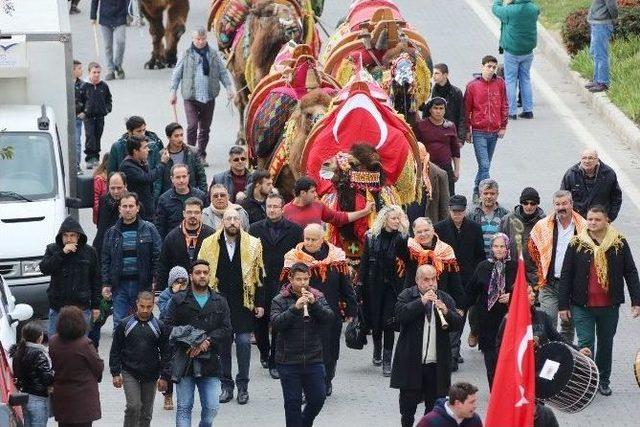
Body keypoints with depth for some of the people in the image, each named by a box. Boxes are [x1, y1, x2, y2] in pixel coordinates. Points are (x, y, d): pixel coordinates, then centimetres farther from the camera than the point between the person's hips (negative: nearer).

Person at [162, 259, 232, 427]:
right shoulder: (178, 300, 4)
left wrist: (207, 341, -13)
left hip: (210, 362, 2)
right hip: (184, 361, -2)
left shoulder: (220, 302, 11)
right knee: (184, 407, 0)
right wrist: (189, 343, -15)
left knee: (211, 408, -2)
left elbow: (226, 330, 3)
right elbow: (167, 326, -4)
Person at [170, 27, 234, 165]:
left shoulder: (213, 54, 7)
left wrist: (229, 87, -3)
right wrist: (173, 91, 0)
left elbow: (223, 72, 11)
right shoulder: (187, 54, 2)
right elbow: (177, 73, 5)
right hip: (191, 97, -2)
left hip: (209, 97, 2)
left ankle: (201, 156, 21)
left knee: (205, 128, 10)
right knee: (192, 126, -14)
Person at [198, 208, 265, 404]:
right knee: (222, 342, 5)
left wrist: (260, 303, 1)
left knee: (244, 341, -4)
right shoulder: (209, 244, 3)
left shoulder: (253, 245, 1)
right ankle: (226, 385, 15)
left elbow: (259, 275, 4)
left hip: (243, 302, -1)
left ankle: (243, 385, 8)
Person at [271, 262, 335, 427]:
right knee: (292, 401, 2)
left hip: (313, 359, 2)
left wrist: (314, 304, -21)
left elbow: (329, 318, -7)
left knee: (318, 398, 6)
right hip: (288, 361, -2)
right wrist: (295, 307, -25)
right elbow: (276, 323, -15)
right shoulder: (280, 300, -2)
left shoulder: (318, 297, 4)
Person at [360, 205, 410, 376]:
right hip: (375, 284, 1)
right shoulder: (372, 237, 1)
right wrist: (362, 284, -2)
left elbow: (407, 258, -14)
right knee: (375, 320, 11)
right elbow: (364, 261, 2)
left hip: (393, 285, -1)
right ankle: (377, 352, 36)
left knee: (389, 323, -6)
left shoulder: (401, 238, -1)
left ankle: (387, 361, -3)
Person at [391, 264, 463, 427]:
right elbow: (400, 316, -16)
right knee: (408, 407, 5)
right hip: (411, 362, -2)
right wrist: (421, 302, -20)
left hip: (437, 364, 2)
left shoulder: (445, 299, 10)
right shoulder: (407, 296, 1)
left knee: (434, 407, 6)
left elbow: (458, 324, 3)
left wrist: (446, 312, -16)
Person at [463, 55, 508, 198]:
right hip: (479, 132, -3)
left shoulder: (500, 84, 3)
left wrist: (503, 126, 5)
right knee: (484, 166, -10)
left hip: (494, 132, 3)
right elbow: (467, 109, 2)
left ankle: (477, 193, 24)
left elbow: (504, 106, 10)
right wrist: (467, 131, 3)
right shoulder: (473, 85, -3)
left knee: (485, 165, 12)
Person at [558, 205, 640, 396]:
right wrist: (563, 305, -2)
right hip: (582, 306, -1)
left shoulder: (619, 243, 0)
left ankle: (603, 381, 27)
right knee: (585, 344, -5)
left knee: (606, 343, 13)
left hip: (609, 306, 2)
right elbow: (566, 276, 1)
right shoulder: (577, 244, -2)